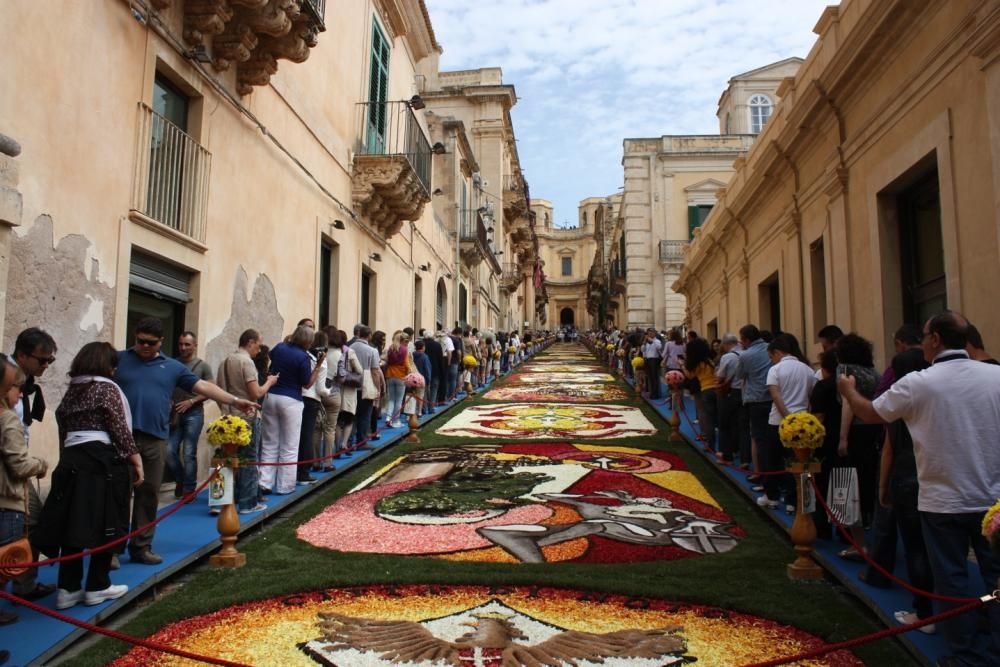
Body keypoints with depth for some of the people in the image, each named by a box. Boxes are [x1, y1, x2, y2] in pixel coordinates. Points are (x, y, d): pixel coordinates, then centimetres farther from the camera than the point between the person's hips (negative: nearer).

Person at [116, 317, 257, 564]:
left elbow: (202, 386, 8)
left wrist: (235, 401, 2)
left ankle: (141, 546, 19)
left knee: (149, 494, 8)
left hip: (155, 439, 3)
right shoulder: (118, 359, 5)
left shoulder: (172, 367, 11)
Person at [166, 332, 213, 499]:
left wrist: (191, 401, -13)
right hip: (174, 414, 3)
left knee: (189, 453, -1)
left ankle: (189, 489, 10)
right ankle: (180, 480, 23)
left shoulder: (203, 366, 1)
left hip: (194, 414, -3)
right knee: (169, 451, -1)